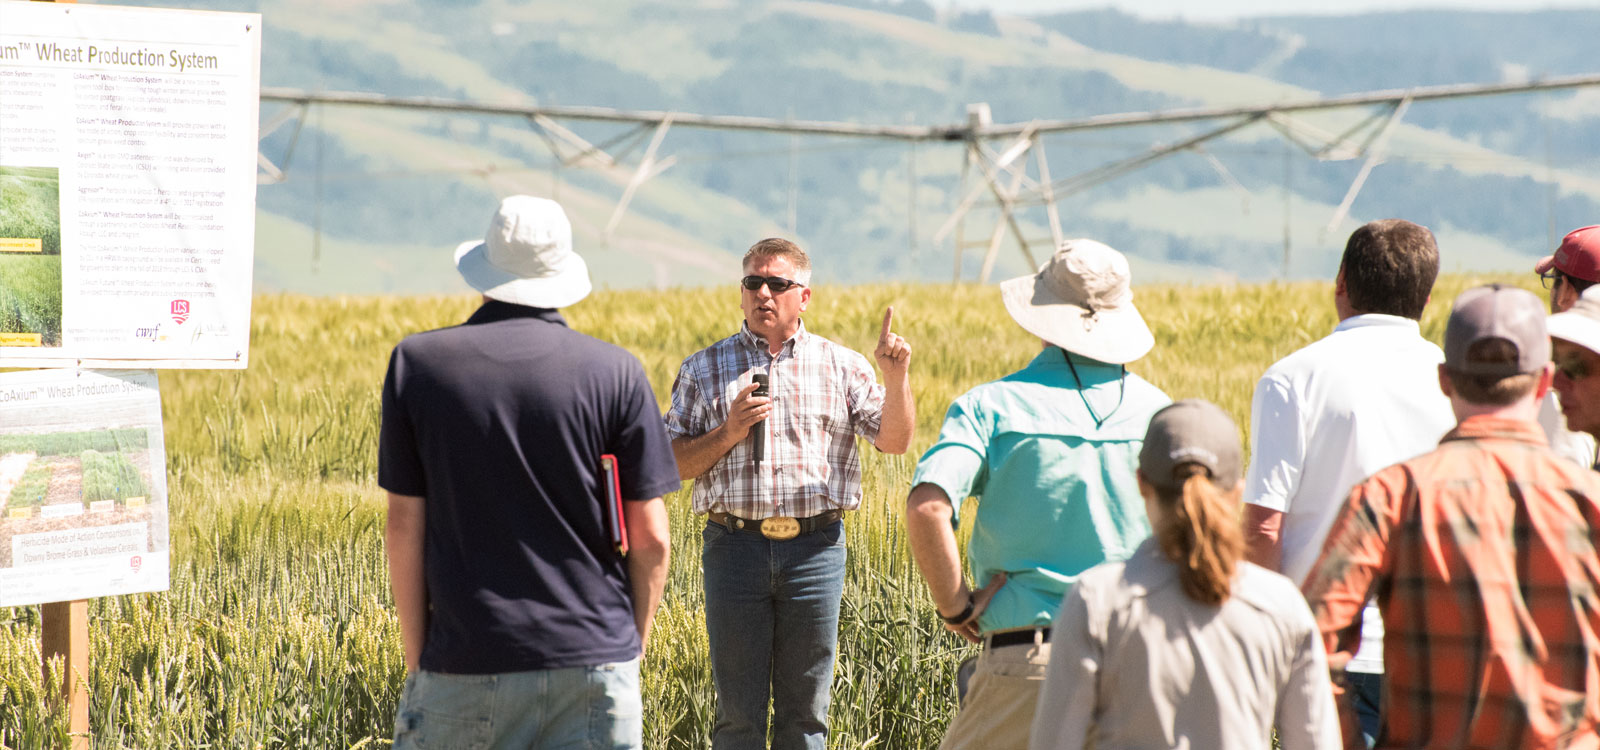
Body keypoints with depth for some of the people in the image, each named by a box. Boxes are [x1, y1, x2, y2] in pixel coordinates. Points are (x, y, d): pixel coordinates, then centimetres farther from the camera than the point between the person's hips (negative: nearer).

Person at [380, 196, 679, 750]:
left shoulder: (418, 364, 0)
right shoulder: (615, 373, -1)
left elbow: (404, 530, 0)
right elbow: (651, 539, -1)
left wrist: (417, 657, 7)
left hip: (466, 663, 0)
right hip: (594, 662, 0)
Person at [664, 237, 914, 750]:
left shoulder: (841, 367, 10)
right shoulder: (704, 370, 9)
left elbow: (895, 441, 4)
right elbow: (672, 463, 7)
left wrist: (896, 379, -12)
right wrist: (727, 434, -9)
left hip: (815, 550, 1)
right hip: (735, 547, -1)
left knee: (805, 708, 6)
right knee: (738, 708, 2)